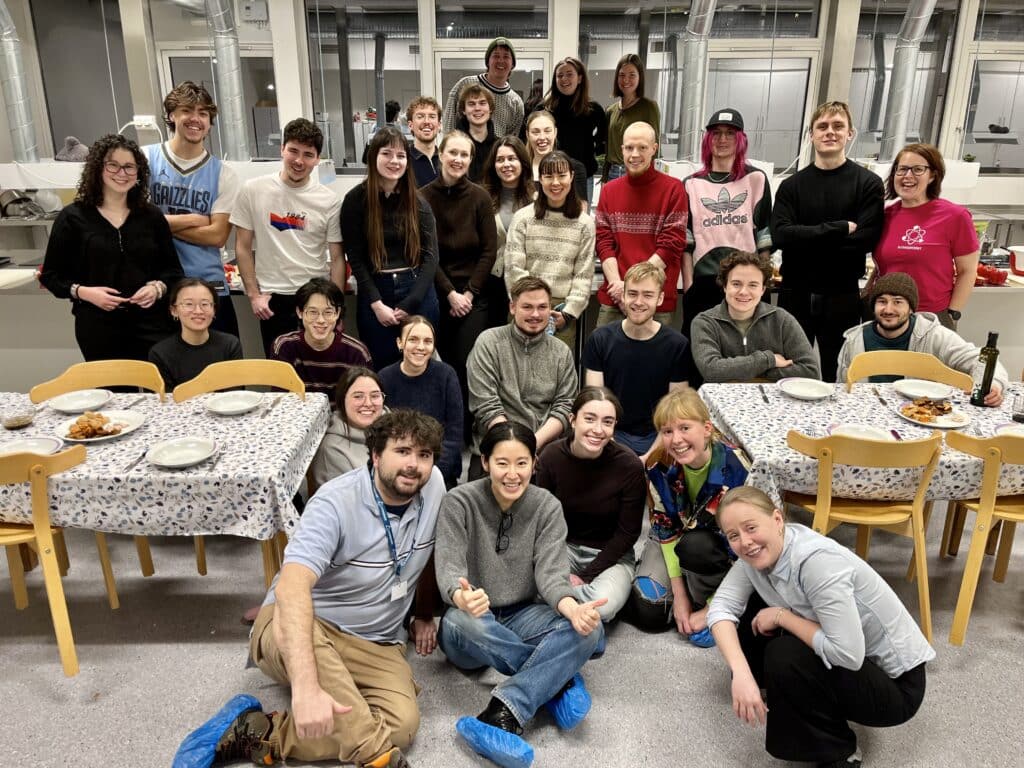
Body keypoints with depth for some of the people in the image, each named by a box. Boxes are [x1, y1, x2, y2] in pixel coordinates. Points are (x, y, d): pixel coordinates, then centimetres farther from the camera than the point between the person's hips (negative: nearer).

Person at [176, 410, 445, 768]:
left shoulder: (433, 484, -7)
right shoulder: (336, 503, -23)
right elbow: (291, 587, -38)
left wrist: (424, 612, 17)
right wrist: (306, 688, -49)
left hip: (374, 646, 4)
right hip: (303, 628, -3)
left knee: (402, 723, -27)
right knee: (286, 621, -41)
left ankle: (258, 733, -17)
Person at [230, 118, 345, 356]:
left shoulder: (329, 200, -2)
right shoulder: (253, 190, -2)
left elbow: (337, 258, 1)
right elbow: (243, 247, 4)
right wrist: (253, 295, -1)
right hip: (273, 300, 0)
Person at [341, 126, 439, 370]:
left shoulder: (418, 202, 3)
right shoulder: (355, 199, -3)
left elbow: (431, 255, -1)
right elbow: (355, 258, -5)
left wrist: (410, 303, -10)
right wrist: (377, 304, -12)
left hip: (418, 291, 2)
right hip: (374, 293, -1)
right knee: (381, 369, 9)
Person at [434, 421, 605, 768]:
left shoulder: (548, 507, -5)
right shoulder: (459, 502, -11)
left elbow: (550, 572, -14)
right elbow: (448, 566, -21)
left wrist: (573, 607, -38)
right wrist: (461, 597, -47)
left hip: (522, 617, 2)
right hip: (475, 621, -2)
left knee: (588, 628, -26)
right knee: (459, 622, -37)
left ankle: (505, 711, -36)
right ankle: (559, 679, -21)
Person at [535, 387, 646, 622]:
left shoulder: (629, 465, -18)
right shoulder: (551, 456, -12)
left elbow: (628, 532, -11)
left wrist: (586, 576, -14)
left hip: (611, 555, -2)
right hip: (563, 547, 2)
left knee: (603, 605, -32)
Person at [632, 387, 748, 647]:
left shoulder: (735, 468, -31)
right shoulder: (660, 466, -21)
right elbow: (666, 529, -10)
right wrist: (679, 594, -13)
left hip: (723, 543, -3)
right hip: (678, 537, 3)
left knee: (694, 546, -37)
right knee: (648, 613, -13)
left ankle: (709, 602, -8)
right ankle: (692, 588, 15)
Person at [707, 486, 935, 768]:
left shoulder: (819, 562, -33)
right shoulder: (761, 552, -10)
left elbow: (848, 654, -35)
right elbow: (721, 607, -13)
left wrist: (781, 616, -23)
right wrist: (742, 675, -27)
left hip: (894, 681, -7)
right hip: (837, 654, 7)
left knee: (784, 655, -28)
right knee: (753, 606, -1)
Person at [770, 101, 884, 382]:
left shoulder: (868, 183, 1)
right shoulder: (792, 185, 6)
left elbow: (865, 239, -12)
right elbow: (780, 234, -10)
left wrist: (806, 240, -12)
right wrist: (839, 228, -14)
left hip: (842, 296, -1)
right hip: (796, 293, 1)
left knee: (837, 375, 9)